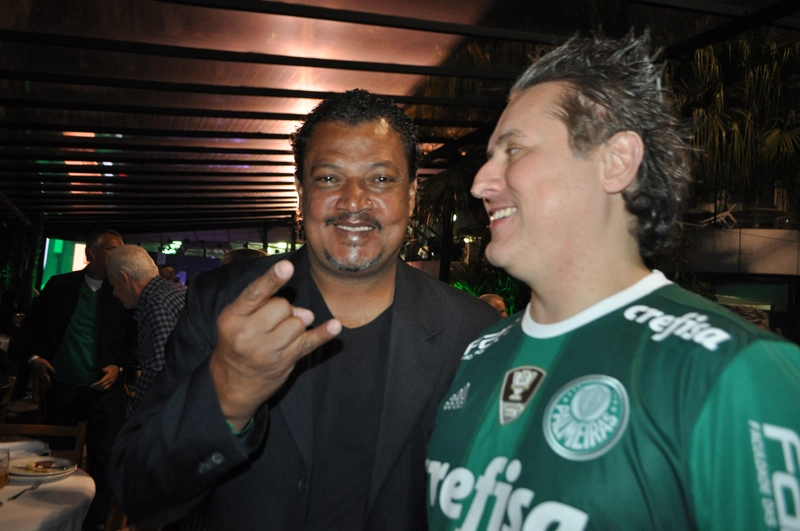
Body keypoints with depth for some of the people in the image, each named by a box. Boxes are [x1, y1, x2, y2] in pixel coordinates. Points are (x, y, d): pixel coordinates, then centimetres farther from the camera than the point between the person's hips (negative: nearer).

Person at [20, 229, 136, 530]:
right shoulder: (60, 285, 4)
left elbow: (135, 339, 4)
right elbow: (32, 323, 11)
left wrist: (119, 367, -9)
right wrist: (33, 357, -2)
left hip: (105, 390, -1)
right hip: (62, 386, 1)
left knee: (103, 460, 0)